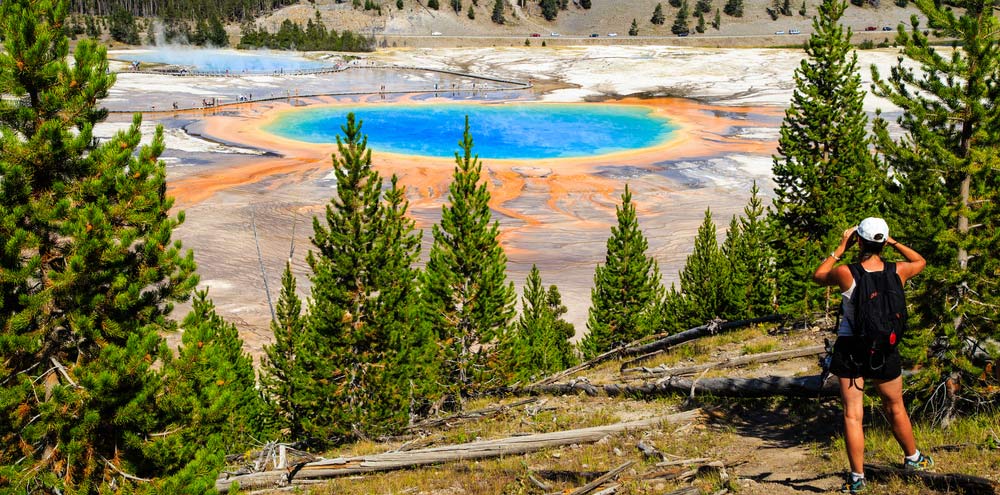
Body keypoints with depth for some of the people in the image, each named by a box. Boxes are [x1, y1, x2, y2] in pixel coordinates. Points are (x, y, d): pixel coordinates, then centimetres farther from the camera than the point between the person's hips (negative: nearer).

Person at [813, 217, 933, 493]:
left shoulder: (845, 273, -15)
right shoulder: (897, 272, -7)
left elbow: (818, 276, 7)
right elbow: (920, 261, 17)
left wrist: (840, 248, 8)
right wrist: (894, 243, 12)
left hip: (849, 348, -2)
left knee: (852, 414, 5)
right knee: (895, 408, 22)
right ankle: (912, 458, 42)